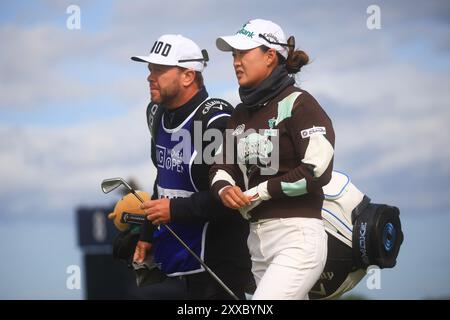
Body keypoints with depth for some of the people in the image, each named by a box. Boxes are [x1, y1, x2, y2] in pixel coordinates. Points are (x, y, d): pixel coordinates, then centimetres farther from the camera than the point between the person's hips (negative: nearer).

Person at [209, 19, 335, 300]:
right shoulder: (242, 114, 16)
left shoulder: (297, 103, -8)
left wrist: (259, 192, -10)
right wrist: (225, 189, -10)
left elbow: (318, 171, -16)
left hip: (297, 238, -8)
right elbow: (221, 168, 14)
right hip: (258, 240, 8)